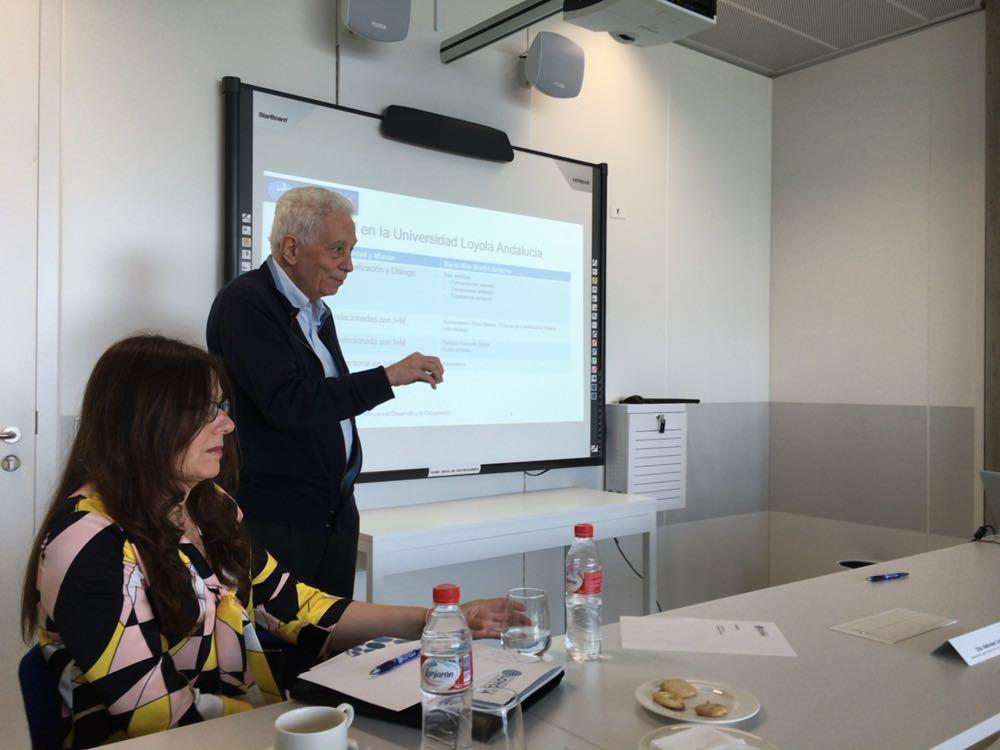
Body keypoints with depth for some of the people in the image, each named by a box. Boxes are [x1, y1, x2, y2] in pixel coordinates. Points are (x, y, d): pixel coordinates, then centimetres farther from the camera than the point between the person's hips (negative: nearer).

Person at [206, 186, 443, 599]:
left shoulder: (318, 313, 15)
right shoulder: (244, 301, -10)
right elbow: (287, 403, -22)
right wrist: (387, 376, -19)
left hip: (336, 515, 7)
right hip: (276, 521, -7)